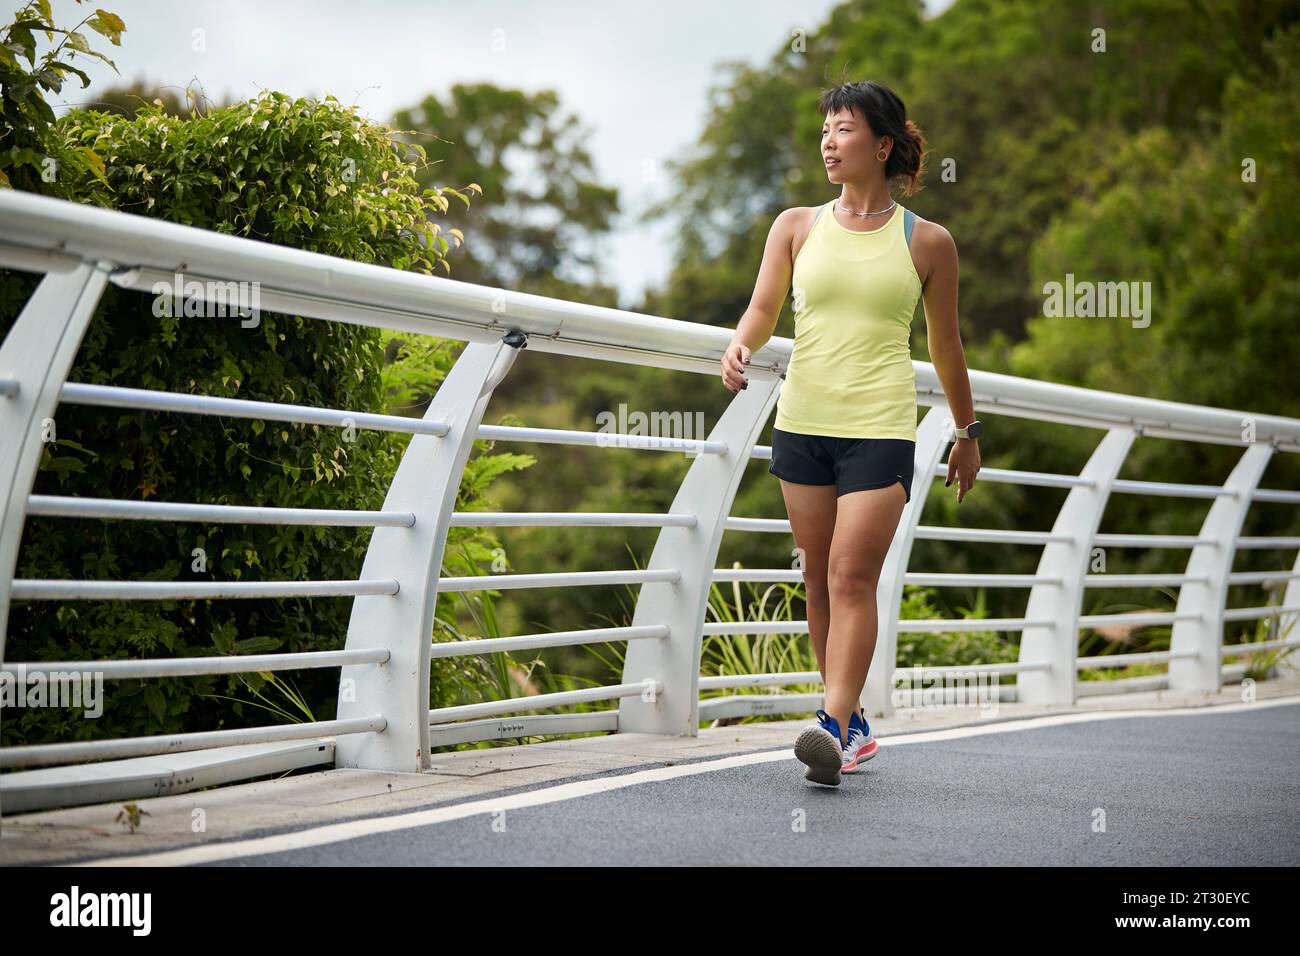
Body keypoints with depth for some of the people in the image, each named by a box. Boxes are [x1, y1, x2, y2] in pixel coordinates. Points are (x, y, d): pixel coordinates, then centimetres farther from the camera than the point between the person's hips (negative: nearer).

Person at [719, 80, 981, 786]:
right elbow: (763, 310, 5)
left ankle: (834, 728, -16)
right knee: (819, 580, 7)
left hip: (881, 429, -3)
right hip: (801, 422, 3)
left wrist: (967, 433, 20)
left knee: (852, 576, -13)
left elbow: (945, 345, 13)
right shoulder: (796, 226, 9)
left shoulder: (927, 243, 4)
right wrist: (741, 347, -18)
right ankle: (854, 723, 18)